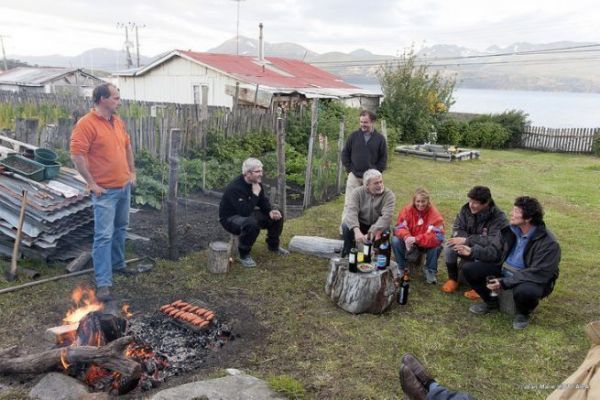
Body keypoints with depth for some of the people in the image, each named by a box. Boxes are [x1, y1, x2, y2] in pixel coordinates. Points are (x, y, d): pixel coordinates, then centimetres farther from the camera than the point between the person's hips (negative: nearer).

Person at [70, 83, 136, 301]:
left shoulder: (118, 121, 9)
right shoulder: (86, 124, -16)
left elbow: (127, 146, 21)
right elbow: (77, 155, -20)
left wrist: (132, 172, 16)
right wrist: (92, 183, -18)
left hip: (124, 186, 8)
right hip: (105, 191, -8)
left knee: (120, 228, 20)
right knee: (104, 235, -7)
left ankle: (118, 263, 39)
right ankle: (103, 283, -3)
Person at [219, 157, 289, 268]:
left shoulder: (257, 182, -5)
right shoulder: (235, 187, -31)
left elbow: (264, 201, 4)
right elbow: (245, 212, -36)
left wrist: (271, 211, -16)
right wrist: (255, 194, -33)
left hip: (247, 214, 8)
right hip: (230, 218, -8)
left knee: (277, 216, 0)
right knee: (251, 223, -40)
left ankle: (273, 245, 21)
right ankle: (243, 254, -16)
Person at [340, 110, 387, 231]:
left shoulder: (380, 138, -1)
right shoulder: (353, 136, 0)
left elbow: (383, 158, 5)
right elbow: (345, 153, 6)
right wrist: (349, 169, 0)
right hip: (354, 176, 0)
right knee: (349, 203, -1)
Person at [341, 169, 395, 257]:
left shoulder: (389, 195, -15)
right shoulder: (357, 192, -12)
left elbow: (386, 216, -28)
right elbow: (352, 211, -27)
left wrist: (372, 232, -41)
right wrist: (357, 231, -45)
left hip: (377, 227, -1)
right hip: (360, 224, 1)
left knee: (384, 231, -34)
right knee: (346, 225, -28)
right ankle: (347, 253, -6)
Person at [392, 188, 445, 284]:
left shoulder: (434, 213, -21)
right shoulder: (407, 209, -14)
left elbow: (437, 236, -30)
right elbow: (399, 227, -14)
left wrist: (416, 239, -40)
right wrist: (406, 237, -38)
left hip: (427, 245, -1)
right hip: (410, 242, 2)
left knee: (436, 245, -32)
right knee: (395, 240, -25)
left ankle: (430, 271, -4)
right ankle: (401, 268, -1)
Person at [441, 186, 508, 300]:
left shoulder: (499, 218, -23)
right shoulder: (466, 209, -10)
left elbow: (494, 242, -33)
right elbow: (457, 229, -9)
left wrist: (467, 240, -35)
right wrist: (465, 241, -31)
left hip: (488, 253, -4)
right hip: (468, 247, 4)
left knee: (468, 265, -35)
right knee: (449, 249, -25)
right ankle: (453, 279, -1)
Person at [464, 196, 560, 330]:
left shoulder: (548, 243, -23)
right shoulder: (512, 230, -4)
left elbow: (538, 274, -27)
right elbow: (497, 252, 12)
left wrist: (504, 283, -31)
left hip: (532, 280, -6)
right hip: (504, 269, 6)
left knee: (523, 291, -42)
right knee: (469, 270, -8)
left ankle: (524, 313, -3)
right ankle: (491, 302, 16)